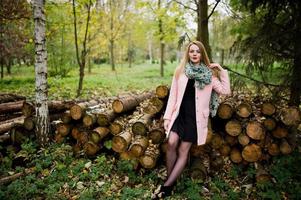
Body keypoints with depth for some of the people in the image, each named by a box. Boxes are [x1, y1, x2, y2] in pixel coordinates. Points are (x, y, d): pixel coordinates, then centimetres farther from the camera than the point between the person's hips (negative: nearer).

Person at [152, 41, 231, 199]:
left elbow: (226, 91, 2)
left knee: (183, 151, -6)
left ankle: (166, 186, -1)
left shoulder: (208, 74, 6)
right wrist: (167, 116, 2)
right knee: (172, 143, -18)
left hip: (196, 116, -1)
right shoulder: (180, 71, 8)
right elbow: (173, 95, 7)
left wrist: (222, 71, -1)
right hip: (180, 113, 1)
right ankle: (169, 183, -2)